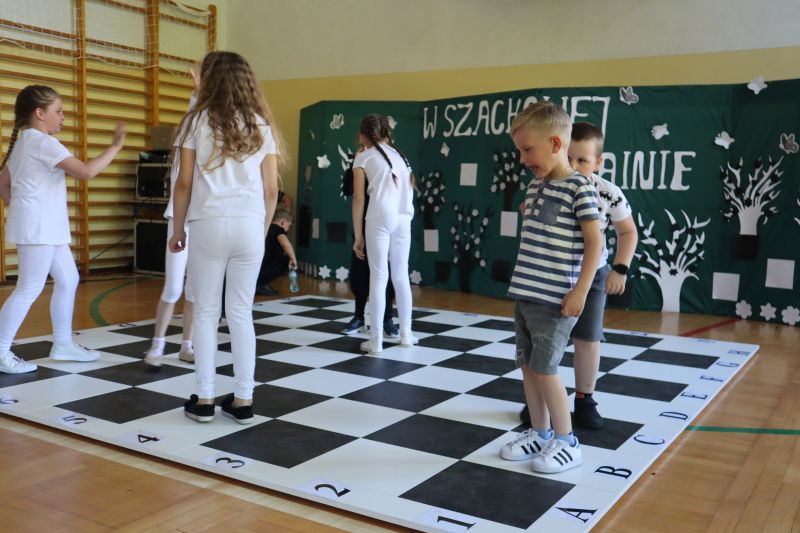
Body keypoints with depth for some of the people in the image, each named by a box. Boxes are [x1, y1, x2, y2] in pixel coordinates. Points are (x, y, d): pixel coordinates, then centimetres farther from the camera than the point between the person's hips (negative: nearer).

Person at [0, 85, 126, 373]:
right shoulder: (43, 142, -15)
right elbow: (86, 171, -24)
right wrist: (115, 146, -16)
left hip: (46, 227, 11)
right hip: (38, 227, -11)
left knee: (68, 280, 13)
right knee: (29, 289, -5)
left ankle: (63, 344, 21)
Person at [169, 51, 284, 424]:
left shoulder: (197, 121, 1)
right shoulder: (260, 126, 8)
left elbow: (184, 183, -1)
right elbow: (271, 189, 6)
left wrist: (177, 229, 10)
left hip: (209, 224, -2)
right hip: (249, 225, 2)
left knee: (206, 312, 7)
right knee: (241, 314, 9)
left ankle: (204, 400, 12)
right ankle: (243, 400, 11)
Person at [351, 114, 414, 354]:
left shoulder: (363, 157, 6)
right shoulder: (399, 154, 21)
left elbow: (358, 199, 2)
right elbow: (411, 187, 18)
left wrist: (358, 236, 5)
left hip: (379, 218, -4)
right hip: (404, 219, 4)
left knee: (379, 277, -1)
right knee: (401, 276, 14)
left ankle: (376, 341, 0)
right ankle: (405, 334, 22)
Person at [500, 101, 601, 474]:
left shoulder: (579, 187, -11)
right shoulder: (535, 186, 12)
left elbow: (594, 241, -13)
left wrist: (580, 291, -17)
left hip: (555, 299, -8)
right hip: (525, 295, 8)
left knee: (543, 368, -6)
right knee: (527, 365, 11)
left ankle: (566, 442, 9)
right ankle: (540, 433, 25)